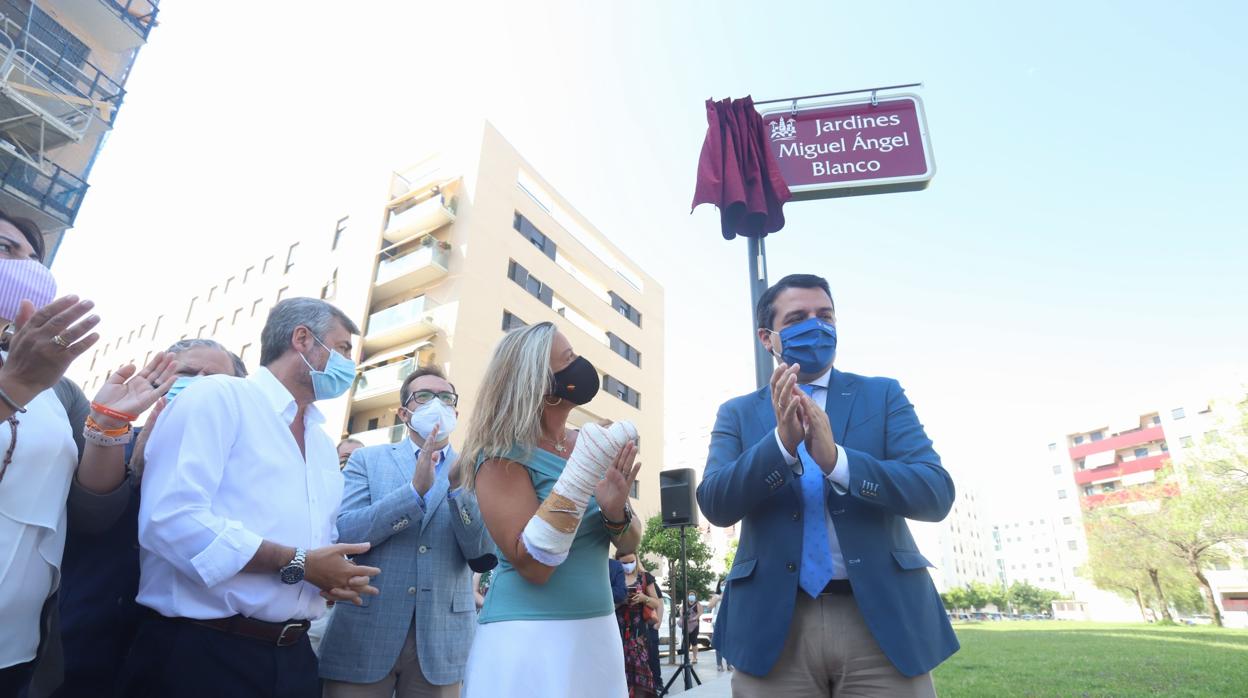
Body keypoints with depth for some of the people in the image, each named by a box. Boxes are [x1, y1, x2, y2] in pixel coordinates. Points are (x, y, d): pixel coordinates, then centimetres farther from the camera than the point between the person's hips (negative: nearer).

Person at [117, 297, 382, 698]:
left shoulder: (324, 444, 16)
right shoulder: (218, 397, -8)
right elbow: (171, 518, -21)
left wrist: (340, 574, -4)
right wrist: (297, 564, -18)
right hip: (199, 652, -7)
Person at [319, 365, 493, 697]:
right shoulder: (367, 459, 4)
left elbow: (483, 553, -4)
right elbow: (344, 533, -9)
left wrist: (459, 487, -18)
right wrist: (416, 489, -20)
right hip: (364, 634, -1)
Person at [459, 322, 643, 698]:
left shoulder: (590, 443, 2)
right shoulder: (503, 455, -15)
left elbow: (629, 545, 6)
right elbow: (532, 566, -21)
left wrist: (616, 513, -17)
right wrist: (581, 473, -28)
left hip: (598, 631, 6)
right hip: (530, 637, -6)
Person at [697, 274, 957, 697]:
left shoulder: (883, 395, 5)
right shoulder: (738, 413, 5)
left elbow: (936, 493, -6)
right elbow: (715, 504, -7)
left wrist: (837, 460, -23)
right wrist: (782, 442, -23)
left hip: (883, 618, 1)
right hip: (773, 623, 0)